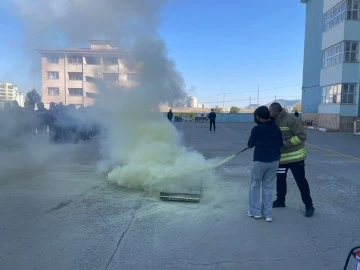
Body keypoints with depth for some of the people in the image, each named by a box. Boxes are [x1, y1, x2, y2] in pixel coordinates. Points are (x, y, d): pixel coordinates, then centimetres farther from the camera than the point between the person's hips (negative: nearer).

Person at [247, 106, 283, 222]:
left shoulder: (256, 129, -13)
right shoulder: (276, 127, 0)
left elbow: (250, 145, -1)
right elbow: (280, 144, 8)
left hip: (260, 161, -4)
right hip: (274, 161, 4)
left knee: (255, 185, 13)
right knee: (268, 187, 13)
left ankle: (255, 211, 17)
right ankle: (268, 214, 15)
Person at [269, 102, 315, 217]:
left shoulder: (290, 119, -19)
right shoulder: (275, 122, 6)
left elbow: (302, 136, -21)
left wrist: (285, 143, -24)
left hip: (295, 157, -7)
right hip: (281, 157, 8)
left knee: (301, 181, 0)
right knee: (280, 179, 15)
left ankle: (309, 205, 13)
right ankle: (280, 200, 32)